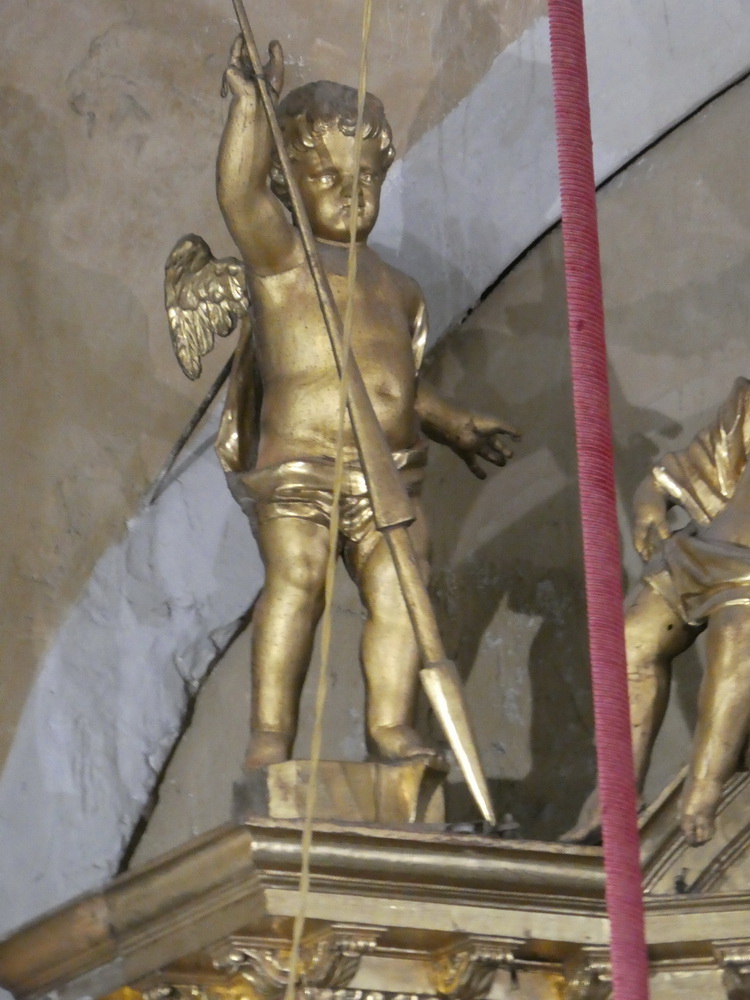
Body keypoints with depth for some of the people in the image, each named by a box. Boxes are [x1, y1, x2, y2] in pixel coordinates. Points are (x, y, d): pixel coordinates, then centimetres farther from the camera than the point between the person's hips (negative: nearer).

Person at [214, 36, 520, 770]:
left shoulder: (397, 289, 25)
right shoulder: (282, 257, 4)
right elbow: (240, 193, -15)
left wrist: (453, 425, 27)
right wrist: (252, 104, -20)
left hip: (388, 476, 6)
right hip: (298, 466, -6)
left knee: (398, 588, -7)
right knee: (295, 581, -17)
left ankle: (390, 725, -4)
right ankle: (270, 731, -16)